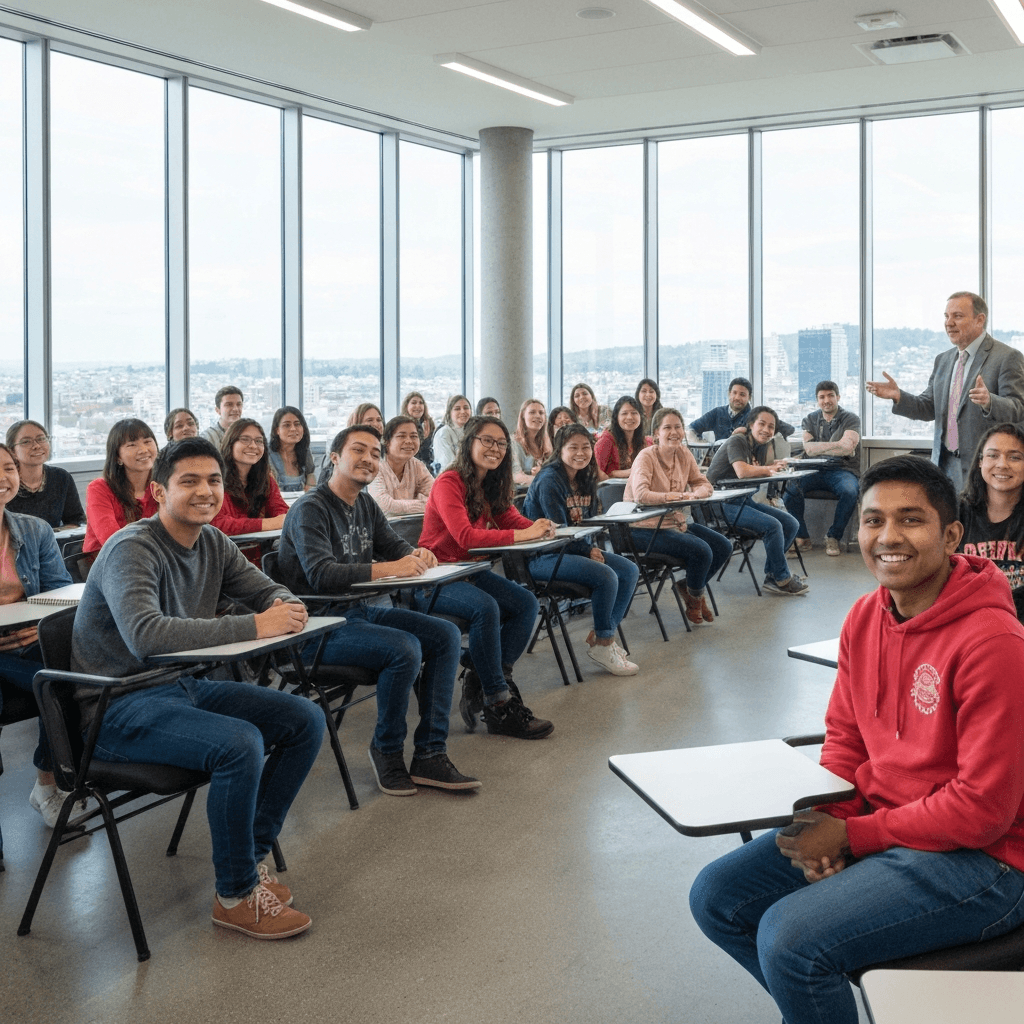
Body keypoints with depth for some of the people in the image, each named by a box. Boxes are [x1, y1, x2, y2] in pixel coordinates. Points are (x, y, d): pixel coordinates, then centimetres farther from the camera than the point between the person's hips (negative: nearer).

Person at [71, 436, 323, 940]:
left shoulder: (213, 543, 5)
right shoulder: (132, 550, -20)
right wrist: (254, 626, -36)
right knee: (240, 743, -30)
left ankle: (250, 855, 8)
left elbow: (269, 591, 12)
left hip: (181, 685, 9)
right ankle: (235, 896, -11)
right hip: (119, 706, -9)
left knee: (306, 720, 1)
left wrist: (288, 606, -16)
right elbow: (145, 634, -37)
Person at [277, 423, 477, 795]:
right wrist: (388, 569, -31)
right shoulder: (311, 509, -15)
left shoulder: (366, 506, 11)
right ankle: (386, 751, -5)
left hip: (359, 611, 9)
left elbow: (393, 544, 21)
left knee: (446, 635, -4)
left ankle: (429, 755, -5)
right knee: (404, 648, -29)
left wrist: (417, 555, -4)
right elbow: (320, 575, -27)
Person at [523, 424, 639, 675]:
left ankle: (602, 635, 0)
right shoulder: (550, 480, -16)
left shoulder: (584, 480, 11)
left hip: (577, 549, 9)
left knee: (630, 571, -3)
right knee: (606, 576, -26)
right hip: (543, 557, -9)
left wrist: (594, 548, -3)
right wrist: (588, 551, -14)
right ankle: (602, 645, -9)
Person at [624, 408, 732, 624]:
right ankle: (695, 596, 9)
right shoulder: (646, 457, -15)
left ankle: (689, 587, 19)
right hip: (645, 528, -8)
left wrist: (693, 494, -15)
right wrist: (676, 496, -26)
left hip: (675, 523, 8)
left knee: (723, 547, -2)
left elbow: (703, 485, 9)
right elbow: (641, 495, -29)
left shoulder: (684, 454, 5)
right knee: (701, 551, -21)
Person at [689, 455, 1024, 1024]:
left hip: (975, 857, -8)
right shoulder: (864, 618, 2)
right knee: (716, 898, 3)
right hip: (872, 822, 8)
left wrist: (850, 835, -17)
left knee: (789, 937, -24)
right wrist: (824, 825, -8)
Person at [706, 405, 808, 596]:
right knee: (772, 526, -24)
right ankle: (782, 579, -7)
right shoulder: (737, 441, -12)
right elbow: (742, 471, -27)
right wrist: (769, 469, -13)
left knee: (791, 524, 1)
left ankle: (771, 577, 5)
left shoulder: (761, 445, 12)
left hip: (744, 500, 9)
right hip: (721, 503, -9)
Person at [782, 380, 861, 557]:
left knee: (850, 491, -36)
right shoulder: (810, 420, 14)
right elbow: (809, 449, -1)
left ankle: (833, 537, -14)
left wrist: (819, 447, -8)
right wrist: (836, 446, -11)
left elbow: (847, 448, -11)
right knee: (791, 487, -28)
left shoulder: (851, 419, 5)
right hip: (815, 471, 2)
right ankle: (802, 537, -13)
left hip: (842, 470, -2)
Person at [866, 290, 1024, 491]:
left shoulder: (1008, 358, -6)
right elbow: (929, 408, 13)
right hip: (944, 465, 6)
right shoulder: (943, 360, 16)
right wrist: (898, 396, -6)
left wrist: (989, 401, -36)